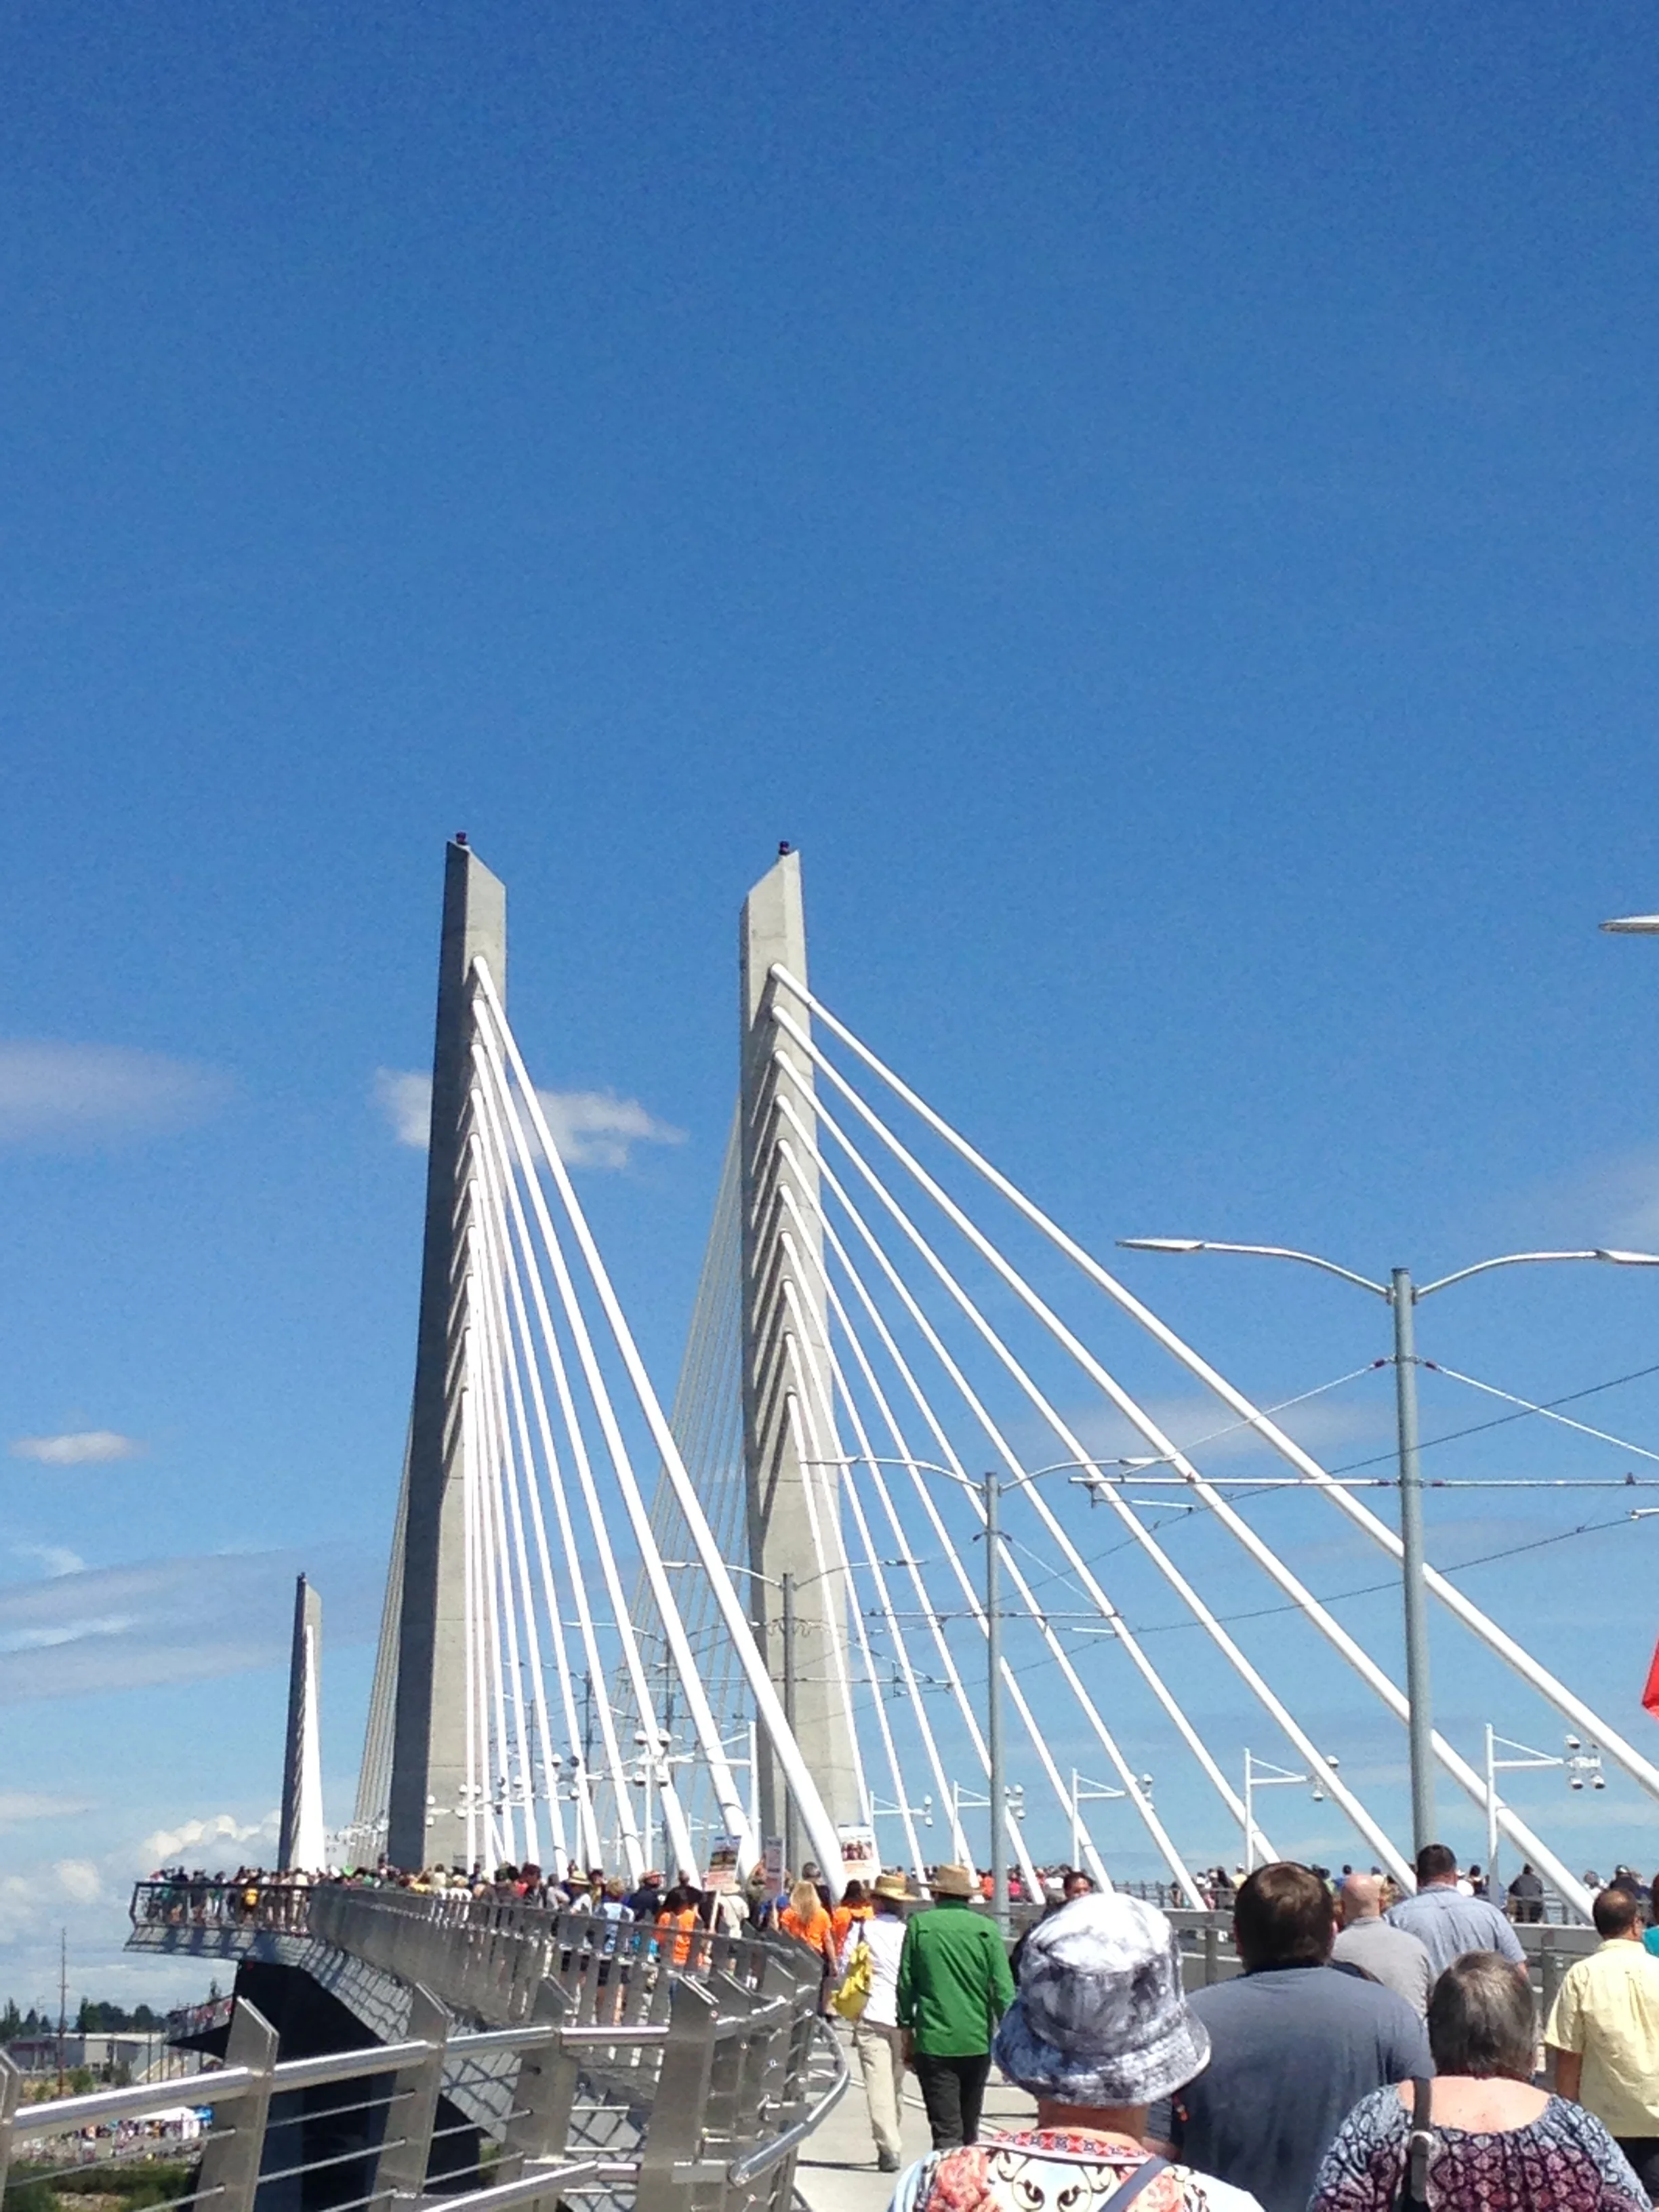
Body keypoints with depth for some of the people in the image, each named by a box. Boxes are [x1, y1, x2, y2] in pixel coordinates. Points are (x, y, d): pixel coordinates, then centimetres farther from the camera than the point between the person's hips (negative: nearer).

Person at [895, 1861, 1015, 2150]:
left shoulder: (919, 1926, -1)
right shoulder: (986, 1929, 0)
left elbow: (905, 1984, 2)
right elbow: (1003, 1988, -3)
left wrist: (907, 2029, 12)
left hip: (934, 2040, -2)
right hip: (978, 2040, 2)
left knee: (946, 2129, -4)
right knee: (970, 2123, 19)